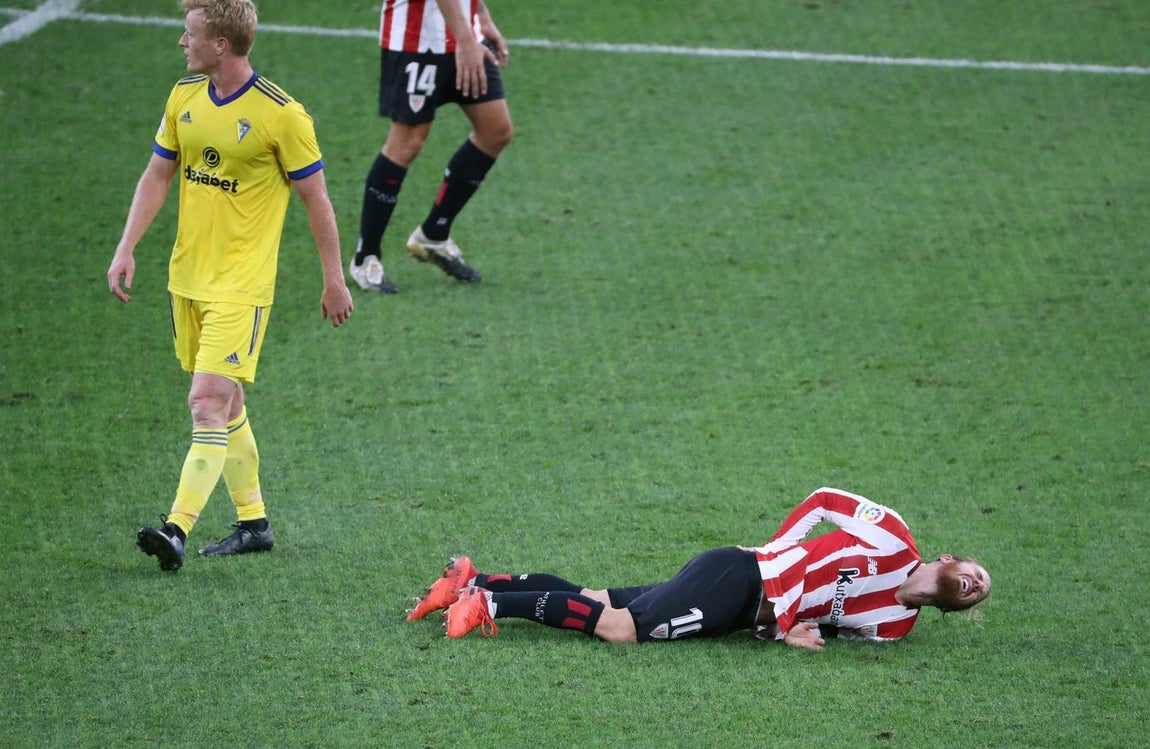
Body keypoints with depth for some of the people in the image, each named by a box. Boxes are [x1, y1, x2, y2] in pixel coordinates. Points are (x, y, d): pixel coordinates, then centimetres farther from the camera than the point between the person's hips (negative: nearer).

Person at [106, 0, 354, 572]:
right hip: (187, 277, 7)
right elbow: (157, 175, 13)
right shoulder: (185, 97, 5)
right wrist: (126, 250, 4)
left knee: (208, 404, -15)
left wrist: (334, 279, -2)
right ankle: (253, 523, 24)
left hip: (241, 285, -7)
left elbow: (315, 198, -6)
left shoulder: (281, 115, -14)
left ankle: (177, 529, -21)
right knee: (225, 404, 14)